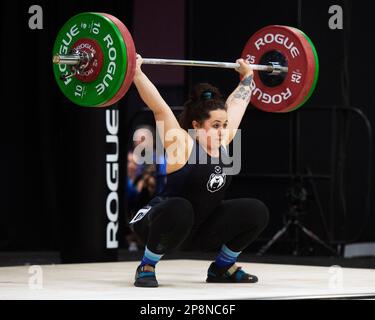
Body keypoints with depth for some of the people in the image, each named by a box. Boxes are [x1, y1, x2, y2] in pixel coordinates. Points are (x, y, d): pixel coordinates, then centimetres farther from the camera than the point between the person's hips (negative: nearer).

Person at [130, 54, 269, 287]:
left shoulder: (222, 142, -1)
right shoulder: (181, 144, -20)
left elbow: (237, 102, 11)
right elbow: (159, 108, -28)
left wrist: (248, 75, 22)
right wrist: (137, 72, -32)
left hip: (197, 229, 7)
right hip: (160, 224, -7)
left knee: (256, 212, -6)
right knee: (179, 209, -42)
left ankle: (222, 267, 11)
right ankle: (146, 267, -18)